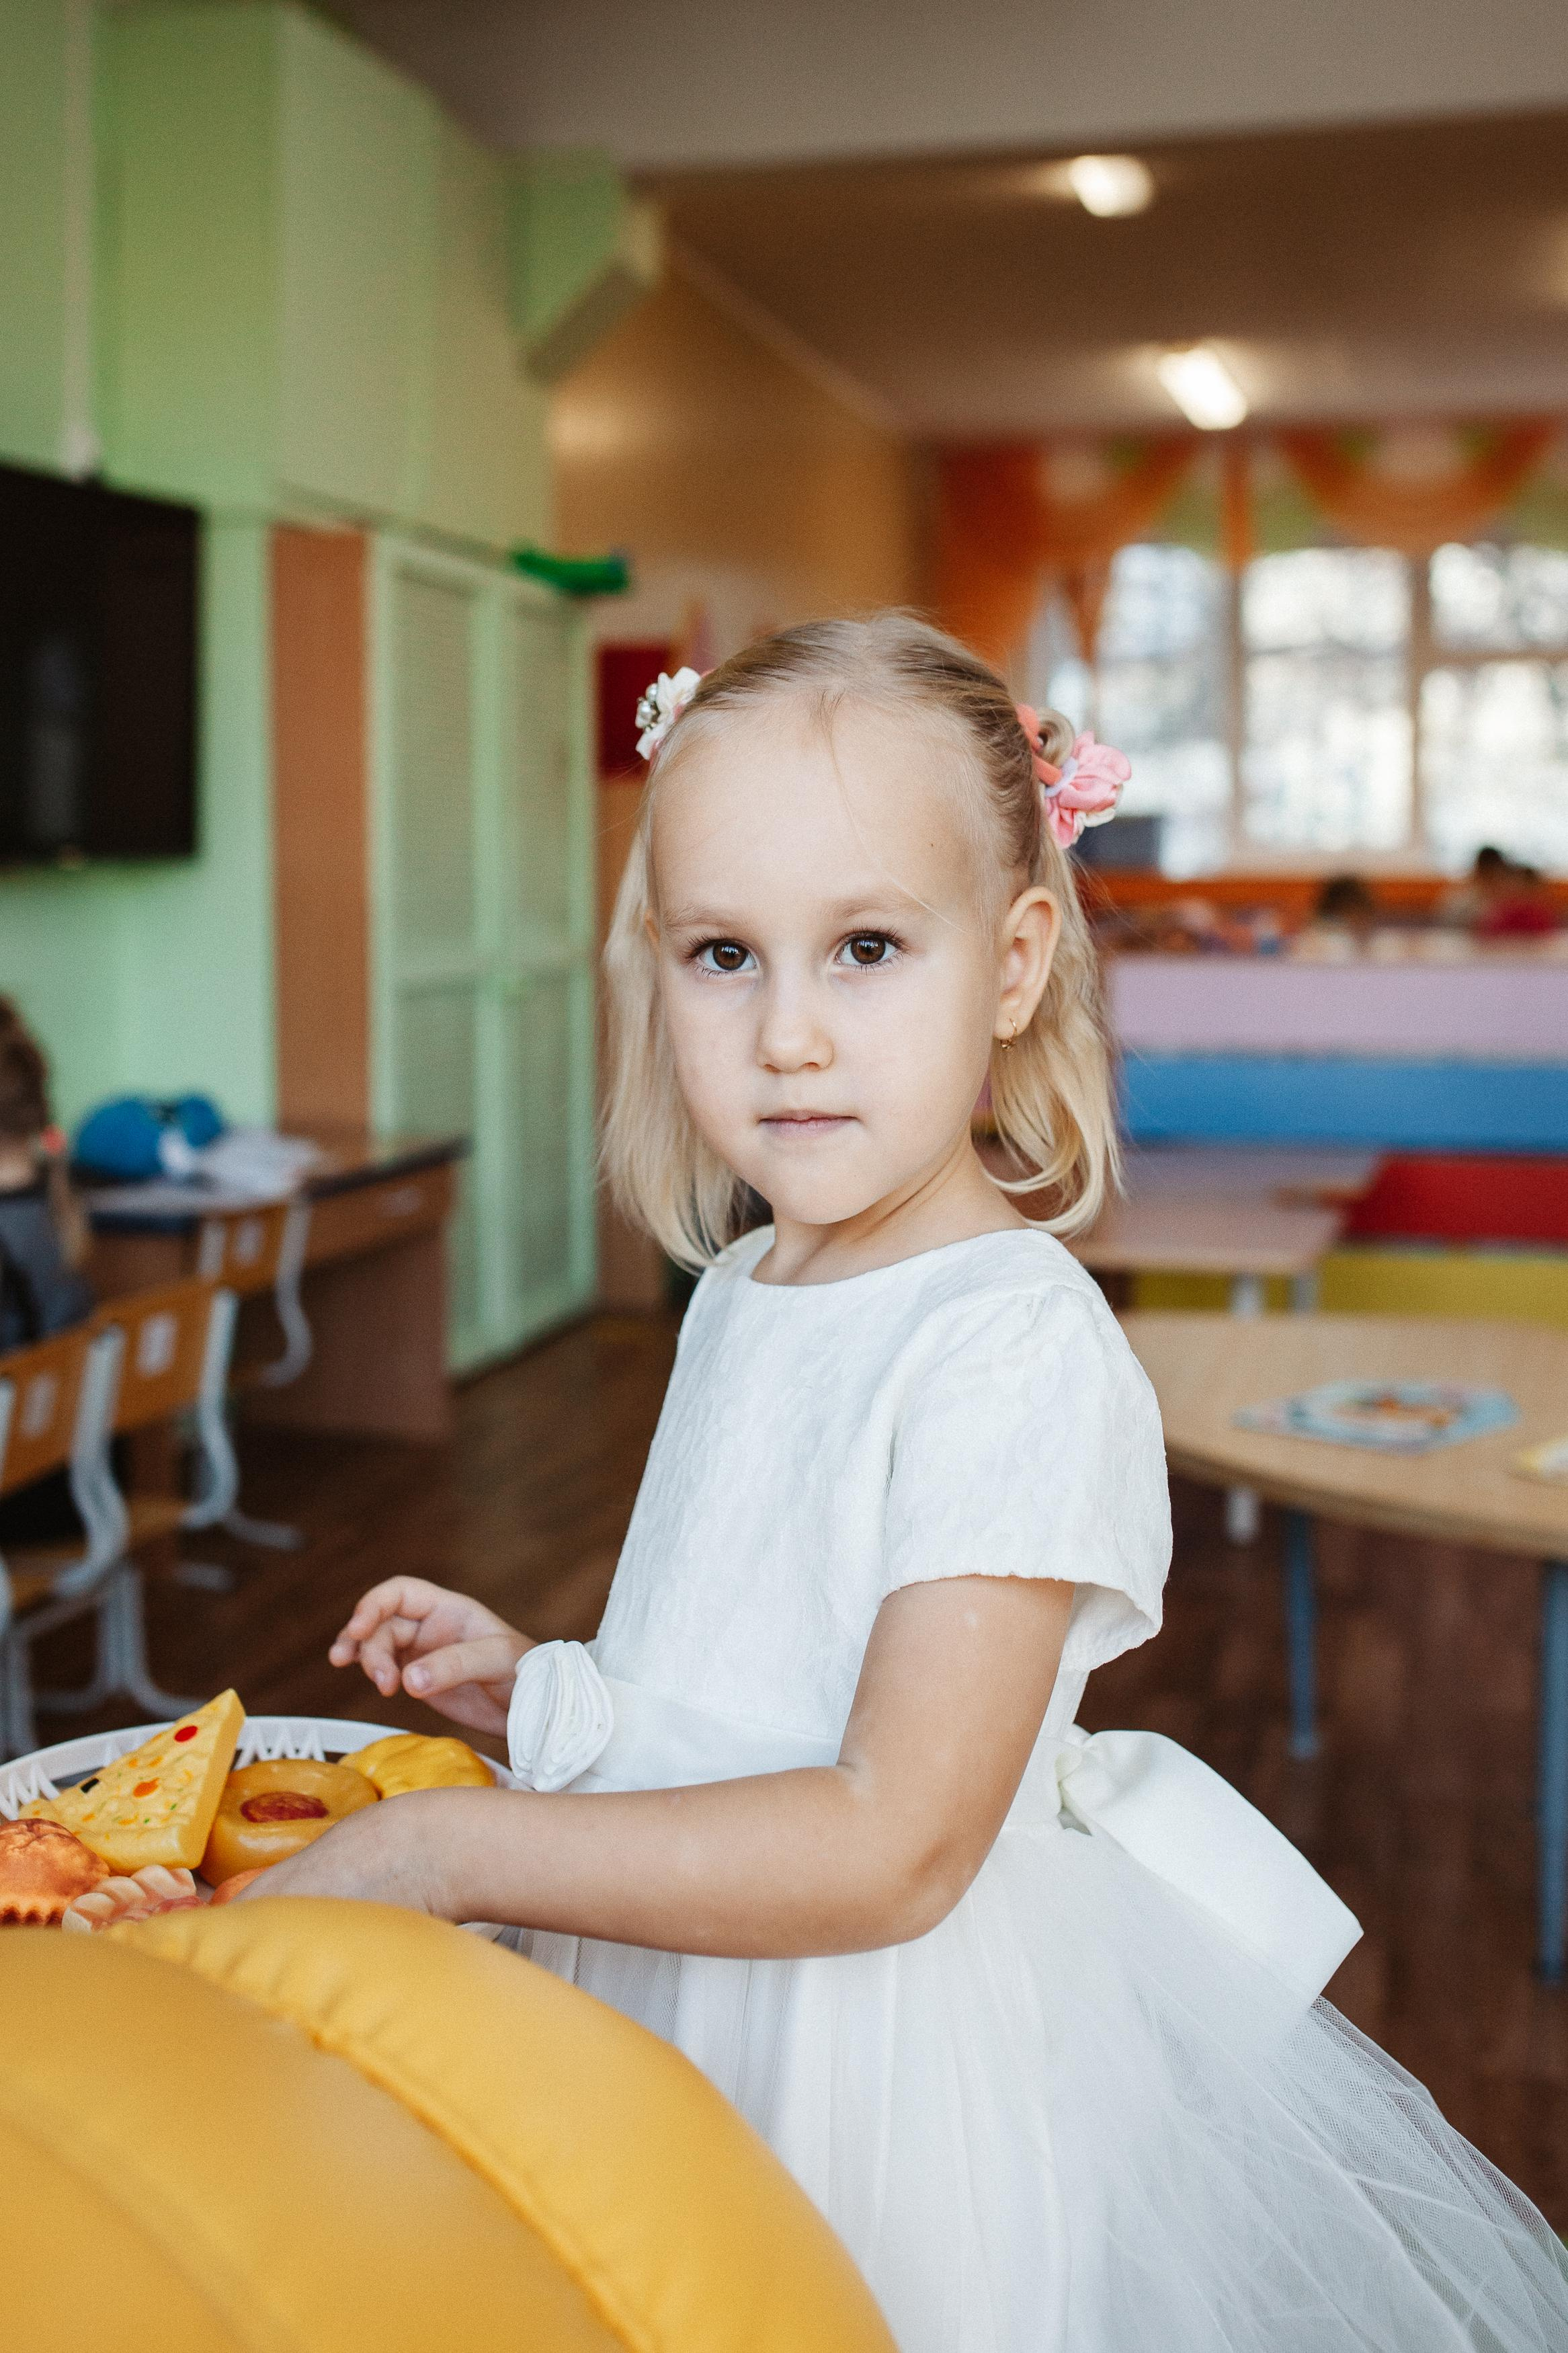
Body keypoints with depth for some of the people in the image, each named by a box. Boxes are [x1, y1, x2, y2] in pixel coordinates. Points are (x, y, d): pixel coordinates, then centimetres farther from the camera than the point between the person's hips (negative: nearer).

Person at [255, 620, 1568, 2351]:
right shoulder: (739, 1294, 2)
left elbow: (890, 1849, -27)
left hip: (899, 2049, -7)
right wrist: (534, 1685, -1)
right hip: (671, 1998, 7)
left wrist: (436, 1850, -25)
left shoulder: (1019, 1347, -23)